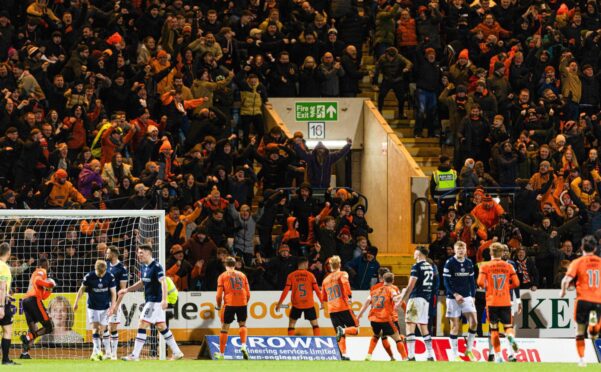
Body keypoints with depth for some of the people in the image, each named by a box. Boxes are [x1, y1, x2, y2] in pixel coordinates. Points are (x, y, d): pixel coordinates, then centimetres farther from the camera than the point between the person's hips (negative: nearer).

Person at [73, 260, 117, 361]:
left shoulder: (110, 277, -11)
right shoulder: (89, 276, -13)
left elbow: (113, 293, -5)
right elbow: (82, 289, 2)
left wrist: (112, 307, -12)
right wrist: (76, 302, 5)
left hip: (105, 307, 1)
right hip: (92, 307, -1)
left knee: (102, 330, 0)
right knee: (95, 328, -12)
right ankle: (96, 351, -17)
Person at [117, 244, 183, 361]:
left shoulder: (156, 267, -16)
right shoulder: (144, 267, 12)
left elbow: (163, 283, -24)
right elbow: (142, 282, 26)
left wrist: (164, 299, -35)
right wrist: (127, 290, 22)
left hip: (155, 301, -9)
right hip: (150, 301, 9)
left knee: (142, 326, -10)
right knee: (162, 327, 12)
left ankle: (135, 355, -8)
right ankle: (177, 352, 17)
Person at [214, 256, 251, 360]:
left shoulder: (222, 276, 7)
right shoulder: (242, 275, 14)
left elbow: (219, 294, 1)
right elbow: (248, 293, 11)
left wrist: (219, 306, 16)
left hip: (229, 304, -2)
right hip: (242, 303, 2)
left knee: (225, 327, 6)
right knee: (242, 324, 19)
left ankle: (221, 353, 9)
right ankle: (243, 346, -5)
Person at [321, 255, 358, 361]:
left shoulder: (326, 280, 18)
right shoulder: (342, 274, 3)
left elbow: (323, 297, 23)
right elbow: (345, 282, -21)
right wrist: (349, 295, -22)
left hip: (332, 310, 5)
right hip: (344, 307, -5)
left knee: (340, 335, 10)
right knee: (355, 329, 1)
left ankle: (343, 354, -5)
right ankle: (343, 331, -28)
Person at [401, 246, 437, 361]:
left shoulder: (417, 266, -9)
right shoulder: (430, 267, 14)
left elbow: (411, 286, -14)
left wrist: (402, 300, -10)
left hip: (416, 298, -8)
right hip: (426, 299, 8)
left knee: (410, 326, -8)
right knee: (423, 328, 14)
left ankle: (411, 356, -16)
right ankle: (430, 356, 12)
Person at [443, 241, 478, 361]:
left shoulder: (469, 263, 8)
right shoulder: (449, 263, -6)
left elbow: (472, 281, 14)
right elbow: (446, 282, -9)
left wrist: (473, 296, 5)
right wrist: (455, 294, -19)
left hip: (467, 297, 4)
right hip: (453, 298, -4)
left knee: (474, 322, -10)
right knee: (455, 326, -2)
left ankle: (469, 349, 5)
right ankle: (455, 355, 5)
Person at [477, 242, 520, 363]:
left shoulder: (485, 267, -2)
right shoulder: (508, 266, 3)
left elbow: (480, 282, -14)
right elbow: (516, 283, 1)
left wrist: (486, 286, 7)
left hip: (492, 302, -1)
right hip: (505, 302, 1)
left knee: (494, 329, 7)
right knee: (508, 326, 8)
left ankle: (498, 355, 1)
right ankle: (510, 336, -28)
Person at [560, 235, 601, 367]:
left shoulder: (577, 262, -1)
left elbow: (567, 279, -12)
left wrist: (563, 291, 6)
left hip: (583, 299, -2)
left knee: (580, 331, 12)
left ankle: (582, 359, 8)